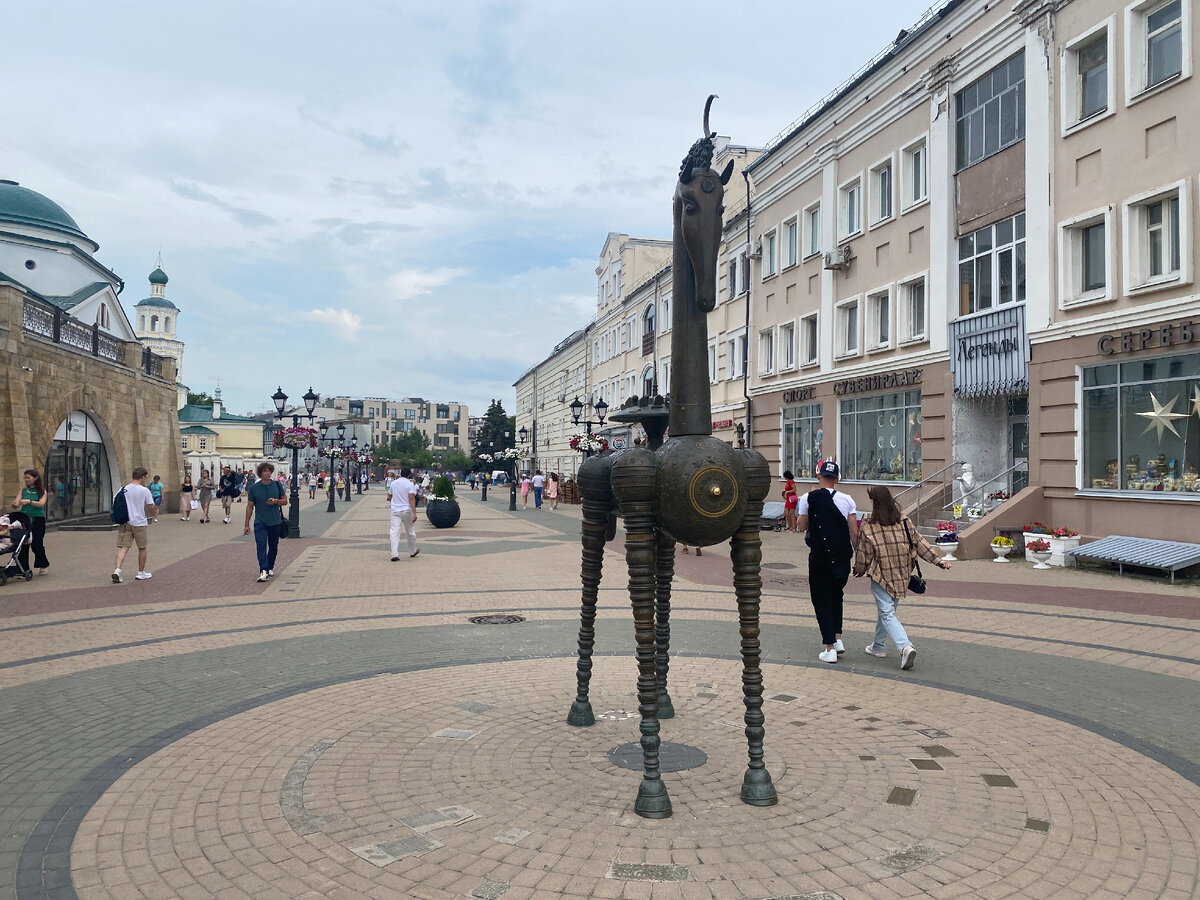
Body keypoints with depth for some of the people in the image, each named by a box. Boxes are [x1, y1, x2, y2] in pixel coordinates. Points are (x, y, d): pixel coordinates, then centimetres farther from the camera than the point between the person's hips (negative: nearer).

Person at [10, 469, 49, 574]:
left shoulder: (42, 491, 3)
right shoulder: (23, 490, 10)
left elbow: (41, 504, -14)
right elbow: (15, 505, 2)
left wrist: (29, 501, -30)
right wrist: (15, 504, -22)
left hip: (38, 519, -3)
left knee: (37, 544, 0)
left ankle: (43, 565, 22)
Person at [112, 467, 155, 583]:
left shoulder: (124, 489, 2)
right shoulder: (144, 490, -9)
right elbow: (151, 506, -5)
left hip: (124, 522, 3)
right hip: (139, 523, -3)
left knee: (123, 547, 1)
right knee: (143, 548, 13)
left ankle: (117, 570, -19)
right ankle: (141, 573, 22)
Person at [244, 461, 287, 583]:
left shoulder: (277, 485, 1)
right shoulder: (254, 488, -2)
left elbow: (285, 501, 8)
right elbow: (249, 506, 3)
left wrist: (276, 501, -15)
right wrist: (247, 525, 2)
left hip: (275, 522, 2)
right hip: (260, 523, -2)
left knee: (273, 546, 13)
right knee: (261, 546, -14)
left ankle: (270, 567, 32)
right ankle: (263, 571, -21)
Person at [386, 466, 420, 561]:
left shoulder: (393, 483, 6)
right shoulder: (410, 484, -8)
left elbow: (389, 497, 17)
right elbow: (411, 499, -17)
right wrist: (414, 513, -19)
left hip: (395, 510, 3)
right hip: (407, 510, -3)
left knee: (394, 532, -3)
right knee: (410, 532, 14)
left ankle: (394, 554, -12)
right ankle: (413, 552, 29)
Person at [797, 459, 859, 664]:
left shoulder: (808, 498, -7)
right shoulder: (847, 500, -1)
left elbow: (802, 526, 5)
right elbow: (854, 533, -1)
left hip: (819, 557, -3)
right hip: (842, 556, 3)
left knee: (822, 600, 6)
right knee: (836, 595, 23)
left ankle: (830, 648, 3)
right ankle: (837, 638, 22)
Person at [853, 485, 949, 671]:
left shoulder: (868, 528, -14)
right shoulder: (905, 522, -1)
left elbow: (864, 555, -6)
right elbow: (919, 543, 2)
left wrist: (859, 571, 11)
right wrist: (937, 560, 9)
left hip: (881, 577, -5)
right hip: (902, 577, 6)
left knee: (887, 615, -2)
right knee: (887, 610, 21)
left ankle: (905, 647, -21)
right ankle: (879, 646, 32)